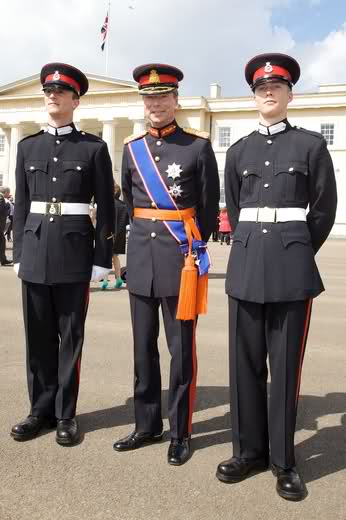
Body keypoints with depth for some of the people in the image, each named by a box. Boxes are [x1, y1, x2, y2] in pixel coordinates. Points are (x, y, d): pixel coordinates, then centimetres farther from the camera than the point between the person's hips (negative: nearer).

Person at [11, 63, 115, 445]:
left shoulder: (94, 148, 1)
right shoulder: (28, 147, 12)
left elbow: (106, 209, -1)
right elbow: (21, 205, 12)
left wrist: (102, 259, -6)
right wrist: (18, 253, 8)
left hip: (74, 252, -3)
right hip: (35, 251, 3)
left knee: (70, 336, 5)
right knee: (38, 336, 9)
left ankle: (65, 414, 20)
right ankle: (41, 410, 25)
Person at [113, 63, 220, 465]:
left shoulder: (199, 145, 0)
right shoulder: (131, 149, 11)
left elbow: (209, 206, 4)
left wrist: (195, 250, 5)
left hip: (181, 257, -4)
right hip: (141, 256, 4)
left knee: (181, 349, 3)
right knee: (143, 347, 10)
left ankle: (180, 433, 18)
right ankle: (147, 425, 26)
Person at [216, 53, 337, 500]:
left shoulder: (311, 145, 4)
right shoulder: (238, 152, 13)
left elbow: (324, 209, 6)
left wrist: (297, 254, 9)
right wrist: (251, 249, 14)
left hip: (293, 269, -3)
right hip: (246, 265, 3)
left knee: (286, 366, 4)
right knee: (245, 364, 7)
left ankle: (283, 460, 20)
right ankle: (249, 450, 24)